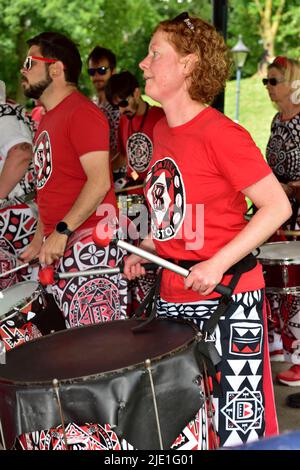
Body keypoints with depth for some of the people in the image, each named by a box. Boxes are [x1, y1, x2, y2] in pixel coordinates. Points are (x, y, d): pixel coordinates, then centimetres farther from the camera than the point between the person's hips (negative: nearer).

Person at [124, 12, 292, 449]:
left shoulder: (220, 133, -17)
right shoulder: (163, 131, 8)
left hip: (226, 294, -8)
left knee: (236, 425, 2)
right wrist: (145, 249, 6)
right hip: (174, 296, 8)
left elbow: (278, 206, -19)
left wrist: (217, 264, -23)